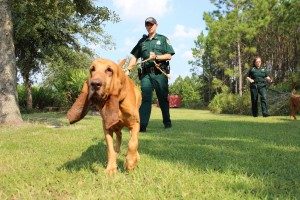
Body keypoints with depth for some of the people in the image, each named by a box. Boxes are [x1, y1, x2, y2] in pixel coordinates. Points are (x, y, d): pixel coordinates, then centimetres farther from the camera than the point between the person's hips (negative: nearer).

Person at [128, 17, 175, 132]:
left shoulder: (163, 39, 11)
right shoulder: (142, 41, 19)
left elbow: (169, 56, 2)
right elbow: (134, 57, 13)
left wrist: (156, 57, -13)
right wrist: (128, 70, -1)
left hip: (160, 74, -1)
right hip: (146, 74, 2)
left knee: (163, 99, 5)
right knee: (145, 99, -8)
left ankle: (167, 122, 19)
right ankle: (142, 125, -15)